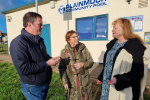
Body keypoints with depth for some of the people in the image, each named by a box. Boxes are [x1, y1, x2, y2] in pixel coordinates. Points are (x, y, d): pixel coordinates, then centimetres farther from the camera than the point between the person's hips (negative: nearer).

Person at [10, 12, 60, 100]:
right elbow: (23, 68, -29)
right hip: (33, 87, -8)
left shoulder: (39, 40, 6)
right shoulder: (18, 42, -22)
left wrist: (52, 59, -4)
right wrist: (47, 64, -24)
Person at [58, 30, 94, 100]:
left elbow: (91, 62, 0)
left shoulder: (83, 48, -4)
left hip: (84, 82, 1)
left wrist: (83, 64, -18)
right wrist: (64, 82, -8)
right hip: (72, 82, -1)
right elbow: (62, 68, -3)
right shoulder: (64, 52, -5)